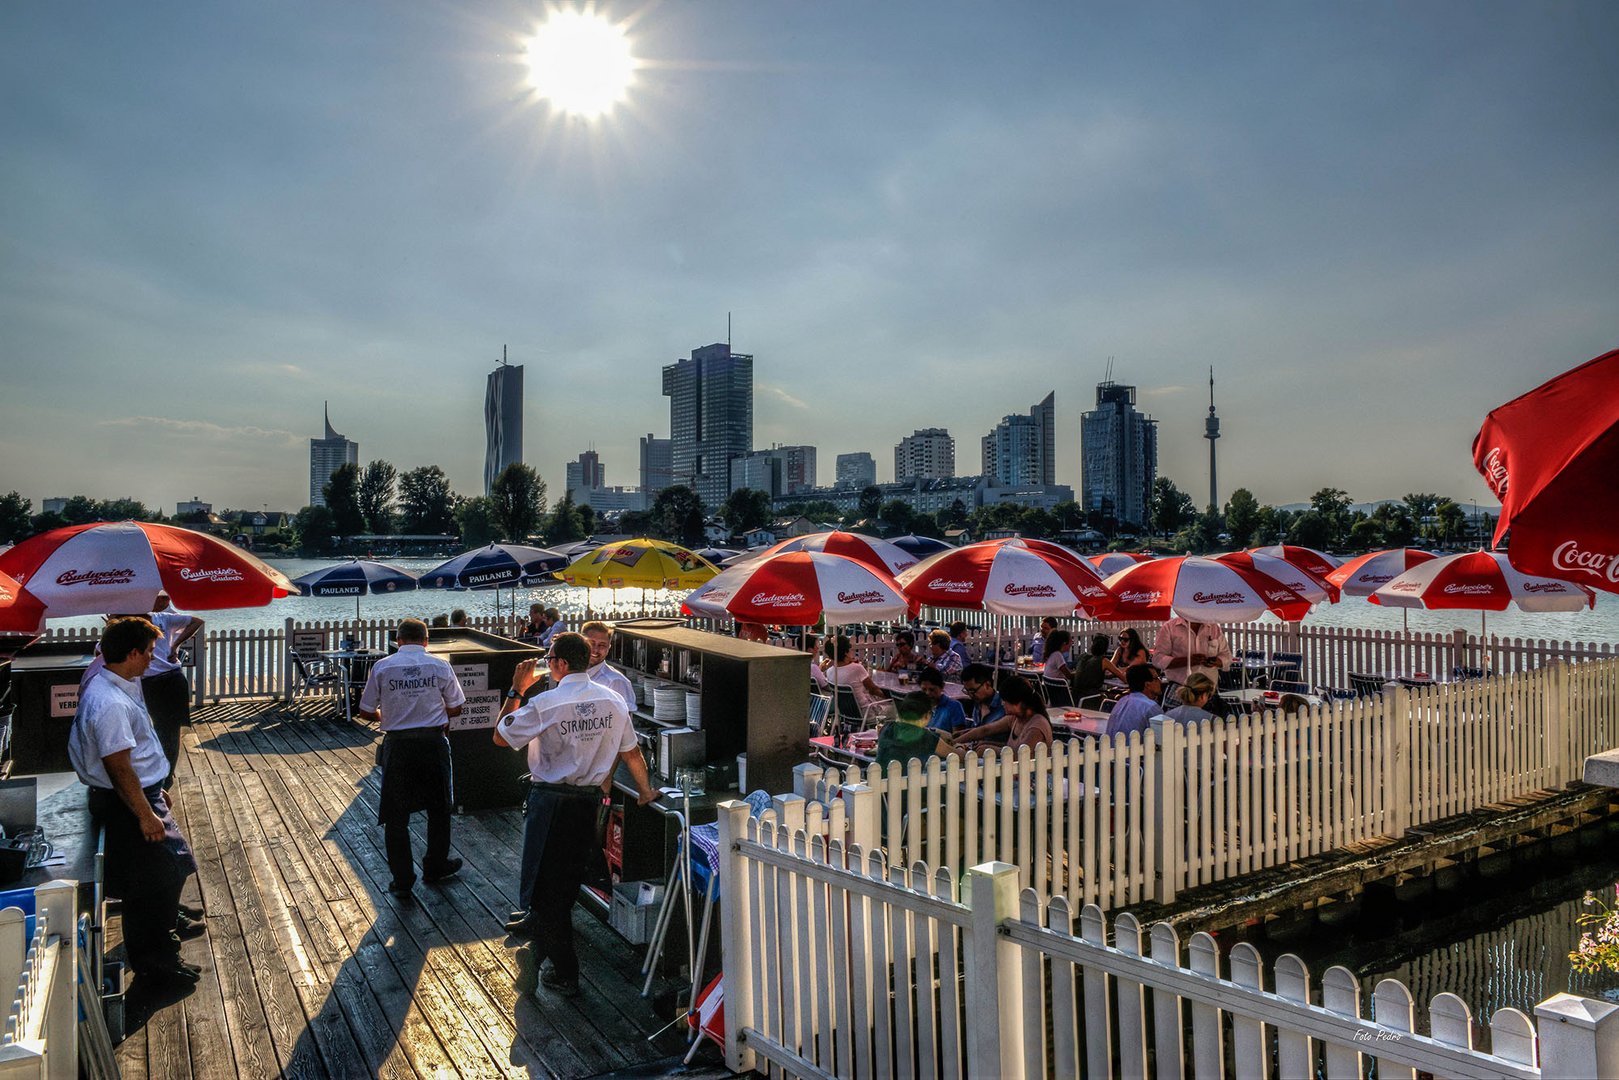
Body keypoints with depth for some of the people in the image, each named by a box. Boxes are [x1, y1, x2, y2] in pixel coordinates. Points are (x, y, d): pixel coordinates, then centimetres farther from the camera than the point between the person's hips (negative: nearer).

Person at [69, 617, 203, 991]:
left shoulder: (121, 686, 5)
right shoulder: (109, 704, -28)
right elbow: (119, 768, -26)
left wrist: (156, 791, 22)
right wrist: (146, 815, -20)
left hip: (143, 791, 10)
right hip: (124, 802, -10)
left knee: (172, 864, 25)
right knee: (150, 882, 2)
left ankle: (167, 925, 46)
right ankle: (154, 967, 15)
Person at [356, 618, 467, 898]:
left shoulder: (381, 667, -4)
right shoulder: (439, 665, -4)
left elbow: (365, 712, 2)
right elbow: (455, 709, 2)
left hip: (397, 746, 0)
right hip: (433, 743, 0)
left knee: (396, 815, 10)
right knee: (438, 809, 19)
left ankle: (402, 881, 15)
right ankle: (435, 867, 32)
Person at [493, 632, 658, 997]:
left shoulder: (545, 704, -19)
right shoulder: (612, 701, -3)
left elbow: (500, 736, -8)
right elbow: (630, 750, 6)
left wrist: (516, 689, -2)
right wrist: (645, 789, 19)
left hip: (551, 799, -6)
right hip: (590, 799, 6)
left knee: (547, 879, 6)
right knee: (570, 872, 24)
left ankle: (563, 973, 10)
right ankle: (537, 920, 50)